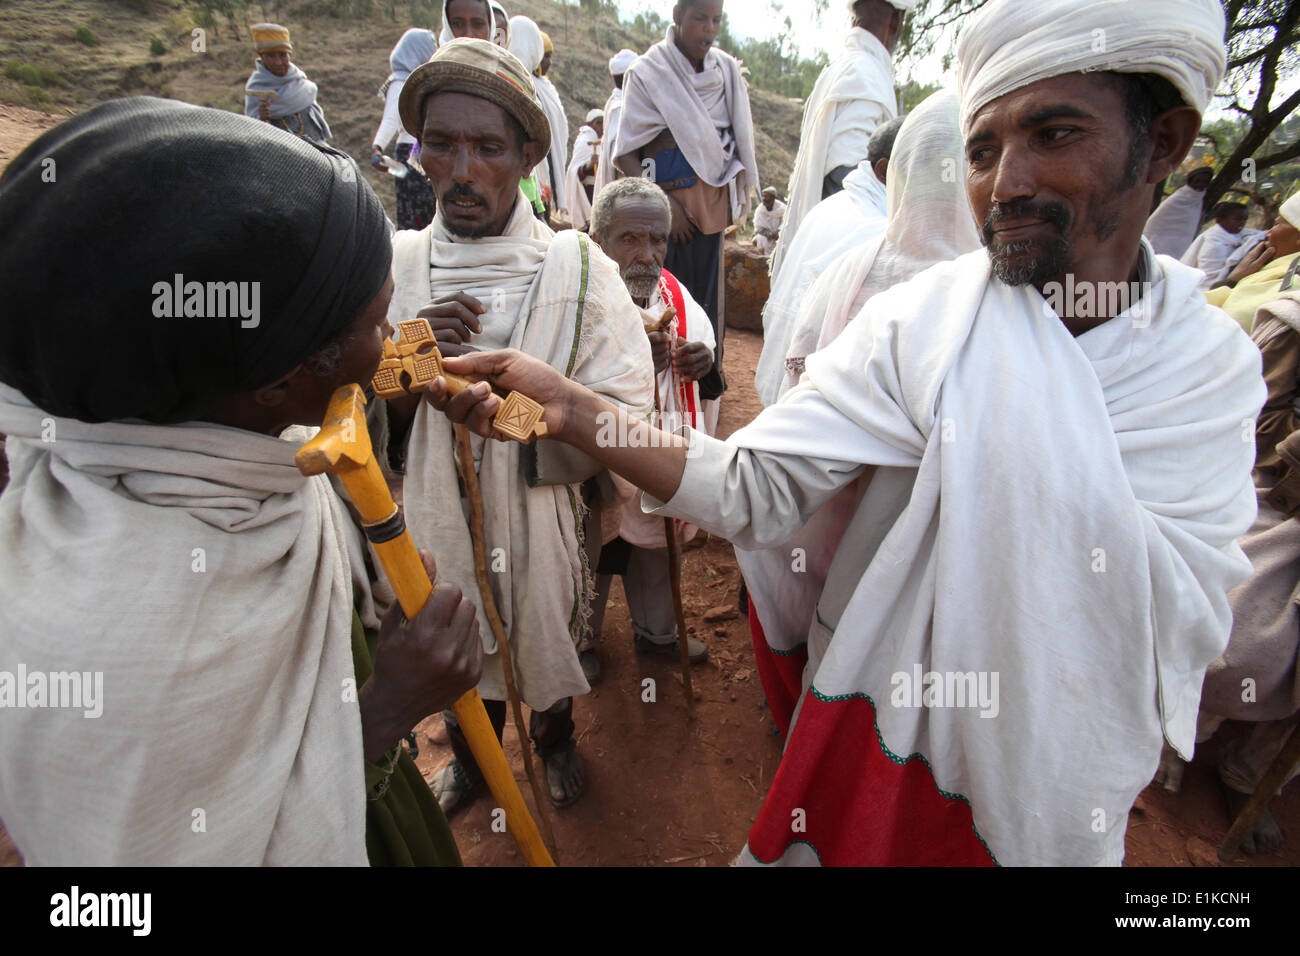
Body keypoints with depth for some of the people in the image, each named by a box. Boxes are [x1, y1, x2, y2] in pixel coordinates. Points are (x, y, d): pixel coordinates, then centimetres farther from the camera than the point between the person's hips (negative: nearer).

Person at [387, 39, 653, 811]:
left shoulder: (577, 267, -14)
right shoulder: (393, 265, -6)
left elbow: (620, 422, -18)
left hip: (542, 520, -2)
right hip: (435, 519, 2)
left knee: (550, 641, 23)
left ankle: (554, 738, 58)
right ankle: (471, 755, 58)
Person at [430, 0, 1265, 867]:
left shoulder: (1222, 368, -10)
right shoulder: (915, 323, -16)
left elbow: (1183, 638, -16)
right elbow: (756, 490, -22)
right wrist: (568, 411, -34)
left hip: (1064, 784, 2)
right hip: (885, 734, -1)